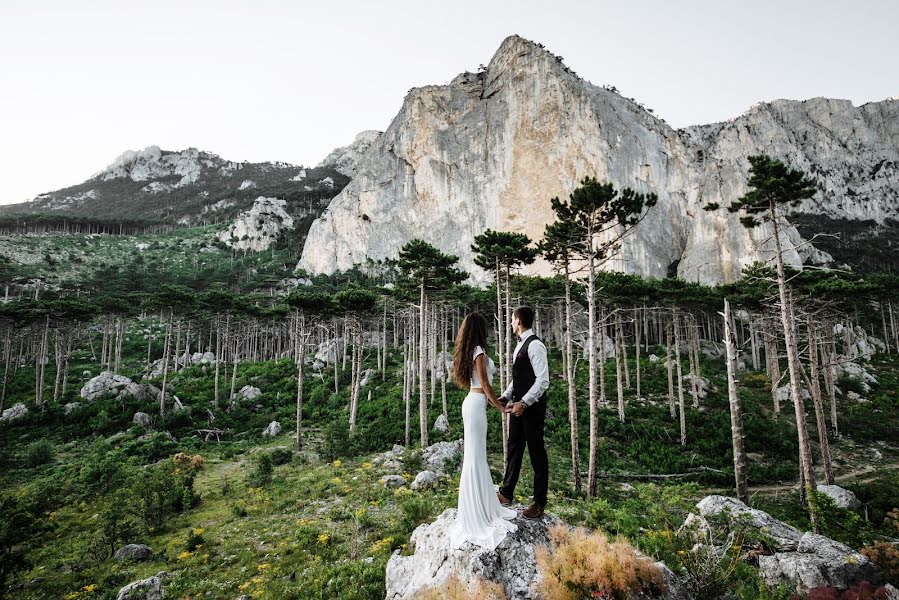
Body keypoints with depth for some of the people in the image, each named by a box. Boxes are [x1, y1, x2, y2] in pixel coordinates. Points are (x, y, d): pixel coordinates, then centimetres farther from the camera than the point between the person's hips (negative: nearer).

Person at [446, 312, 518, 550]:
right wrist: (500, 407, -2)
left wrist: (494, 401, 25)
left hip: (472, 402, 10)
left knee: (476, 454, 16)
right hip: (477, 404, -10)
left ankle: (483, 506, 28)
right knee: (475, 455, -4)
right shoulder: (479, 351, -12)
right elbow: (485, 385, -12)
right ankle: (474, 514, 5)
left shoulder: (470, 352, 15)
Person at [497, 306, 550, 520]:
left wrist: (524, 403, -25)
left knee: (537, 453, 4)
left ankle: (539, 502, 17)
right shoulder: (520, 345, 13)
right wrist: (505, 397, 6)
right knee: (514, 449, 16)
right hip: (518, 405, 9)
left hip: (532, 407, -9)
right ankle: (506, 494, 29)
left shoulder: (535, 345, -16)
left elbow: (543, 380, -21)